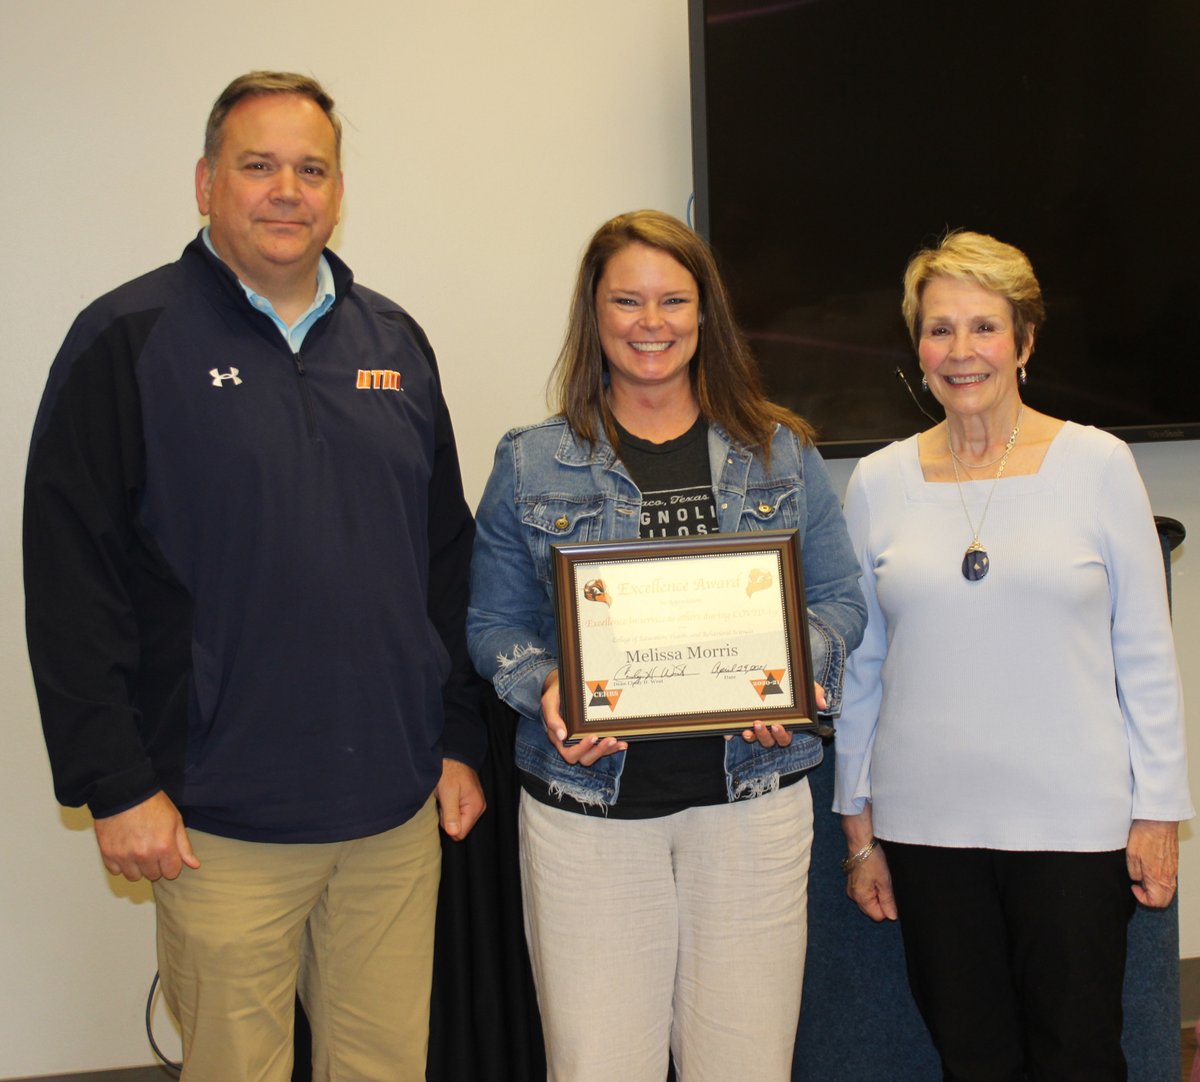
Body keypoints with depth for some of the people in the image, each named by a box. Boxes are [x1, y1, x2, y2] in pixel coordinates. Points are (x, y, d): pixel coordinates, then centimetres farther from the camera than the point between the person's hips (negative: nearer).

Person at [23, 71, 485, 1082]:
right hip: (221, 821, -4)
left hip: (396, 809, 5)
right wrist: (115, 783, -11)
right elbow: (70, 580, -8)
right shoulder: (128, 339, -5)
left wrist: (459, 738, 11)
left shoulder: (395, 343, 11)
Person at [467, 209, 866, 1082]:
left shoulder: (780, 452, 8)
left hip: (752, 798, 1)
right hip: (589, 804, -1)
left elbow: (841, 597, 10)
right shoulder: (532, 464, 6)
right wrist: (544, 689, -13)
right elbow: (494, 623, 7)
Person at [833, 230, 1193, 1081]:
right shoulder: (879, 483, 3)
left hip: (1073, 822, -2)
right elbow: (859, 667, 8)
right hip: (927, 821, 2)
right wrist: (858, 823, 8)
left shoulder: (1097, 464, -2)